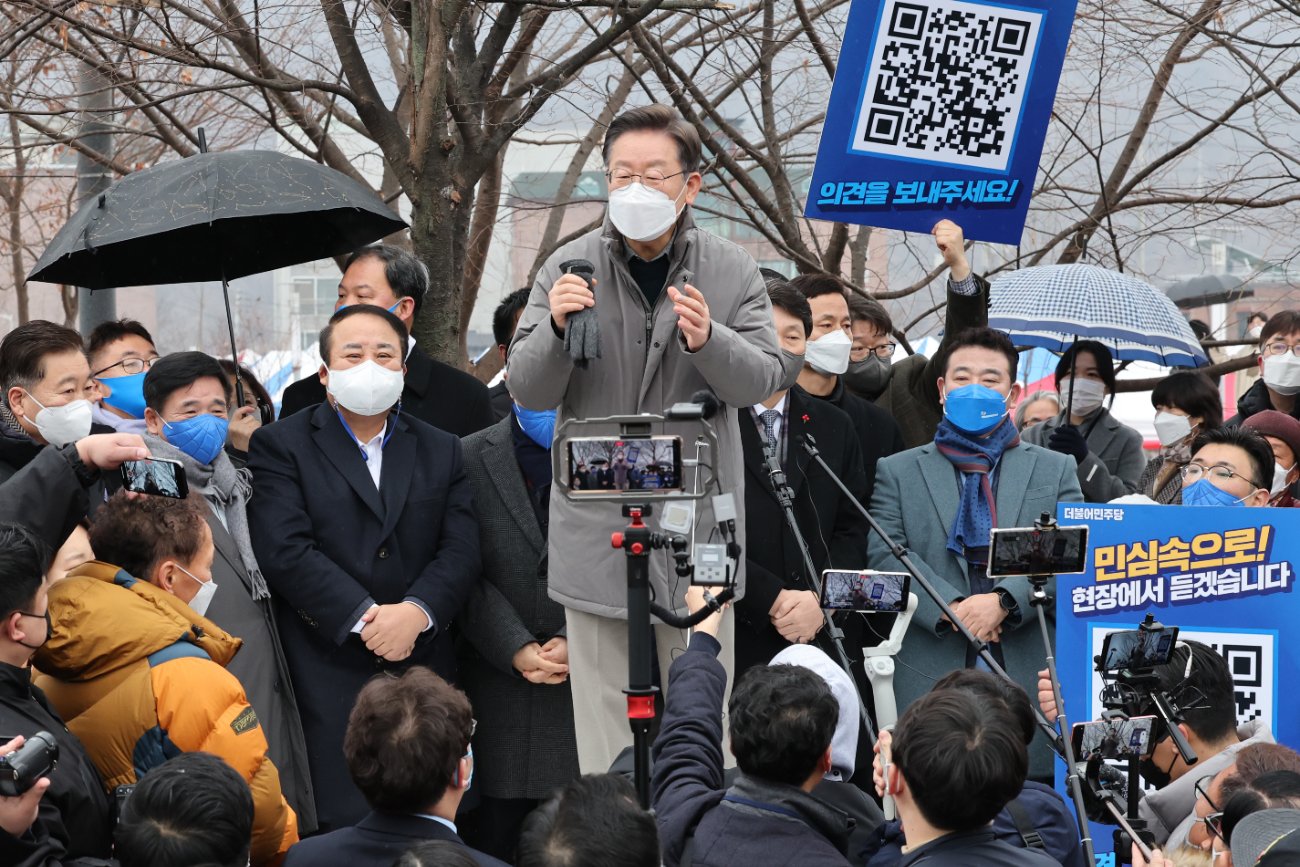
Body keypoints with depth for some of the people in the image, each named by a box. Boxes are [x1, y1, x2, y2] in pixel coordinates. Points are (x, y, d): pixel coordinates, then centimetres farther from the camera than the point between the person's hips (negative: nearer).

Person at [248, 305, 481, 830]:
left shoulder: (442, 452, 16)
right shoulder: (280, 446, 4)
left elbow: (461, 551, 5)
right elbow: (285, 550, -9)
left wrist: (416, 611, -14)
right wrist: (365, 617, -14)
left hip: (424, 666, 4)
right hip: (328, 682, -3)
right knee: (342, 831, -8)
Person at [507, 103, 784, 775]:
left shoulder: (731, 272, 3)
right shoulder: (568, 269, 2)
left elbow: (763, 378, -5)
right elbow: (528, 392, 0)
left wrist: (709, 341, -26)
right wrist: (555, 328, -21)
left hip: (696, 516, 0)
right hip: (596, 519, 0)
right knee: (603, 701, 3)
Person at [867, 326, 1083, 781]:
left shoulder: (1055, 470, 16)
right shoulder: (898, 472, 14)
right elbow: (884, 555, 1)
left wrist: (1005, 600, -14)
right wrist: (950, 608, -13)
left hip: (1032, 674, 1)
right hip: (934, 673, -1)